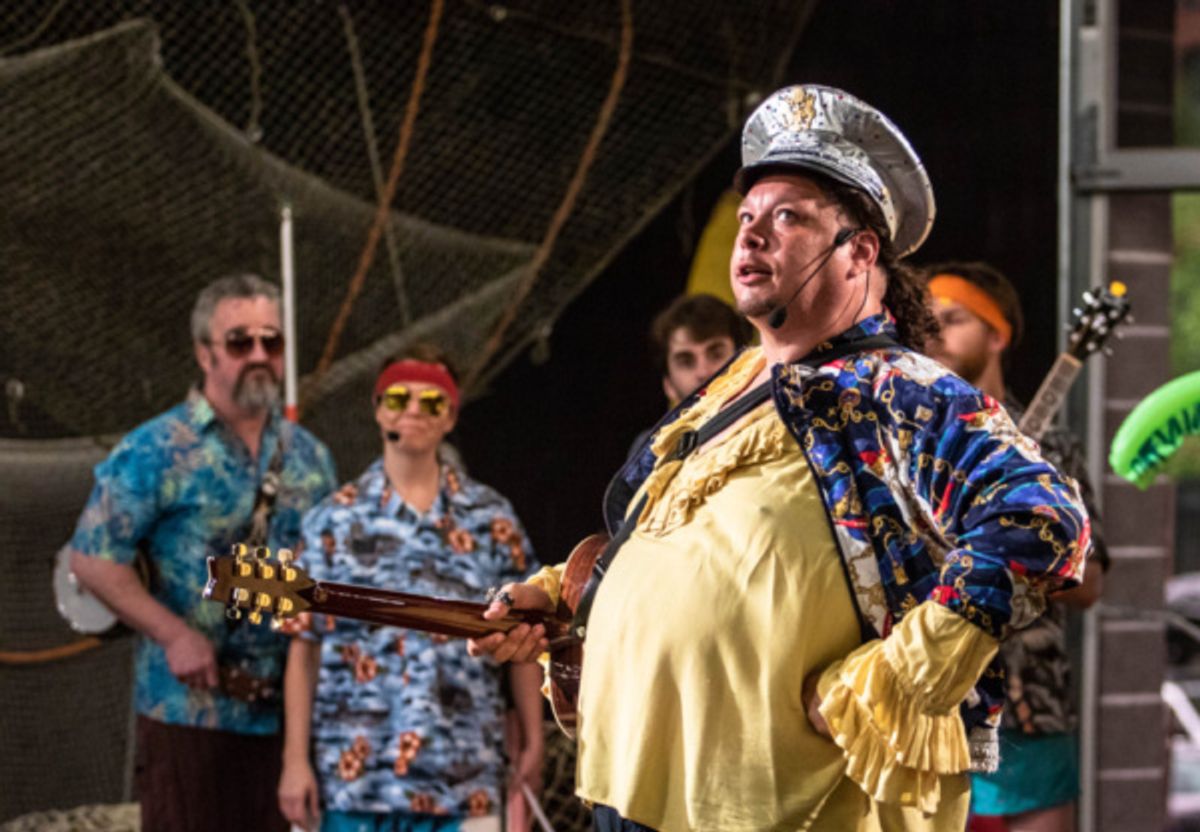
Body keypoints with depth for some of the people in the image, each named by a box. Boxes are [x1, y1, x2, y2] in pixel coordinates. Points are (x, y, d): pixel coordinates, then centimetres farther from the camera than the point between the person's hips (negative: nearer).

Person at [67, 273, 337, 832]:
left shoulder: (308, 457, 12)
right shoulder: (157, 451, -5)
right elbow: (92, 559, -8)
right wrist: (176, 635, -17)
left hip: (289, 715, 5)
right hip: (189, 711, -5)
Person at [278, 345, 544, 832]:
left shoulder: (490, 519, 7)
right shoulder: (336, 521, 4)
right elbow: (304, 648, 3)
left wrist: (532, 742, 6)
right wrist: (295, 761, -2)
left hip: (464, 774, 1)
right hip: (356, 769, -1)